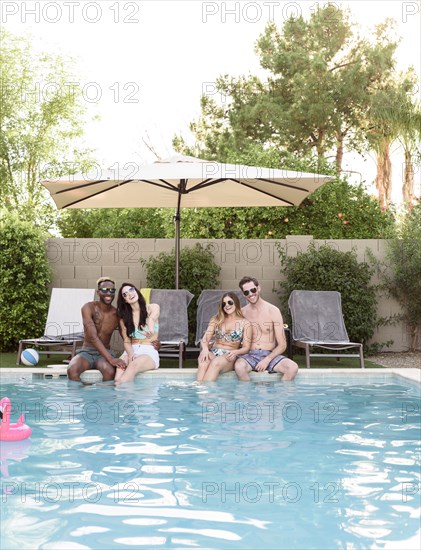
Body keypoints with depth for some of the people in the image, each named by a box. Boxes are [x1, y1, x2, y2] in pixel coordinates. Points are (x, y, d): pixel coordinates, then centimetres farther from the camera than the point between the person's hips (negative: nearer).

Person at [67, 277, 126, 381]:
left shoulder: (117, 314, 0)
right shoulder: (88, 308, -9)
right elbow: (93, 337, -20)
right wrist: (111, 359, -31)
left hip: (104, 353, 1)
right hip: (87, 352, -1)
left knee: (110, 372, -35)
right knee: (72, 370, -34)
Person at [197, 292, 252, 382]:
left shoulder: (245, 323, 7)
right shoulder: (216, 319, 15)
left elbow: (246, 347, 4)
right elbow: (205, 338, 5)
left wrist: (235, 352, -19)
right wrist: (205, 349, -19)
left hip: (229, 356, -2)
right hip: (213, 352, 2)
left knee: (216, 362, -38)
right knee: (203, 363, -35)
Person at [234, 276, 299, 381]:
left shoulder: (273, 311, -2)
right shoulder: (242, 313, 3)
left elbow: (282, 345, -2)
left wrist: (267, 360, -14)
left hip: (270, 354, 0)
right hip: (250, 355, 0)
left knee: (293, 368, -28)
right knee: (239, 367, -35)